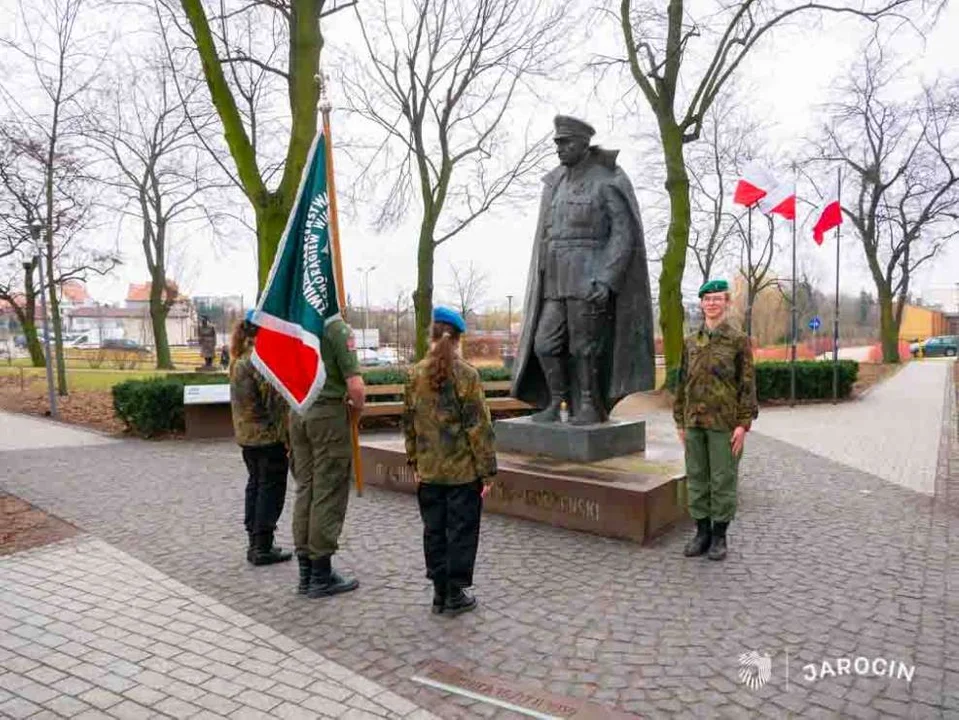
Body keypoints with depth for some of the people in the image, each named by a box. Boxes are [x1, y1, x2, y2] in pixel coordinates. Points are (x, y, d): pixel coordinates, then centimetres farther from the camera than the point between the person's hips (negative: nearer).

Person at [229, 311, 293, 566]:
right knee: (271, 488, 0)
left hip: (247, 435, 9)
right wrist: (287, 435, -15)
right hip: (269, 435, -9)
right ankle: (263, 548, 4)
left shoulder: (239, 358, 12)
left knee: (255, 485, 16)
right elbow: (275, 401, -19)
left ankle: (255, 544, 23)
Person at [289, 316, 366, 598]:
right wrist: (358, 406, -1)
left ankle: (305, 572, 21)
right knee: (328, 495, 2)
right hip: (329, 414, -7)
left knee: (304, 490, 13)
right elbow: (355, 385, -19)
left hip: (297, 413, 7)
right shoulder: (337, 327, -13)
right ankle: (321, 575, 10)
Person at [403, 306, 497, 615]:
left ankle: (439, 592, 23)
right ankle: (455, 594, 16)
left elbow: (409, 422, 7)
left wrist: (414, 462, 16)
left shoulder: (415, 374, 1)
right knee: (462, 531, 8)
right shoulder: (466, 374, -12)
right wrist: (486, 469, -5)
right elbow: (478, 425, -12)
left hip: (429, 471, 4)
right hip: (463, 470, -4)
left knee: (434, 530, 14)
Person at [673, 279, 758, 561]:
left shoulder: (739, 340, -2)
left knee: (723, 480, 3)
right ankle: (702, 532, 19)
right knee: (696, 478, 8)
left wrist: (743, 424, -12)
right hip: (695, 422, 4)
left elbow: (747, 384, -5)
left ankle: (719, 536, 15)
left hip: (725, 423, -4)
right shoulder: (690, 342, 9)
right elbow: (683, 383, 11)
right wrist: (680, 422, 8)